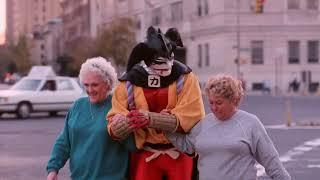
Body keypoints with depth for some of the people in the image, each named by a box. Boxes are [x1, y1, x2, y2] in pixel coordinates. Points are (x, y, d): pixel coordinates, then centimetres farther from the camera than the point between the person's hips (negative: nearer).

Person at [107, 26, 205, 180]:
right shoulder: (129, 83, -4)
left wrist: (150, 119, -28)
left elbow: (190, 117, -19)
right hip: (145, 155, 1)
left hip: (180, 154, -1)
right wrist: (127, 121, -32)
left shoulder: (185, 77, -8)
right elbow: (114, 126, -8)